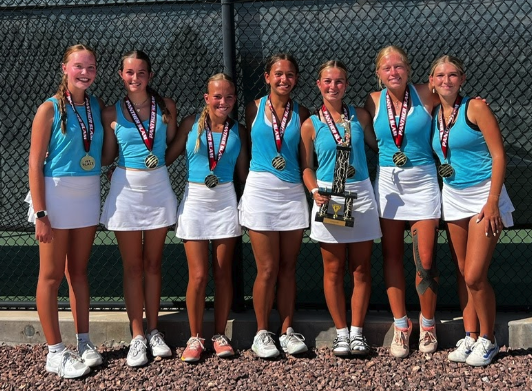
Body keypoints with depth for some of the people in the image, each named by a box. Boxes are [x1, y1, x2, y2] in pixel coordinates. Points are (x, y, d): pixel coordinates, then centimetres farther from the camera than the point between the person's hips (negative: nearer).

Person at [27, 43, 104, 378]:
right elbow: (35, 162, -11)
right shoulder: (50, 108, -8)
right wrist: (40, 213, -15)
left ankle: (84, 342, 21)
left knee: (79, 271, 13)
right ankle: (55, 352, 7)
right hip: (57, 194, -5)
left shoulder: (98, 107, 6)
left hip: (89, 195, 5)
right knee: (52, 275, 2)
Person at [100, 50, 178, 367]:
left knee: (153, 264, 10)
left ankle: (153, 331, 19)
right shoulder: (112, 113, -2)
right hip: (126, 189, -1)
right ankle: (137, 337, 12)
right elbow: (106, 157, 2)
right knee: (133, 267, 5)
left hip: (159, 188, 1)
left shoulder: (166, 106, 1)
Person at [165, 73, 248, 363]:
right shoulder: (192, 123, 0)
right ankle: (195, 338, 10)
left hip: (225, 202, 2)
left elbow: (243, 172, 10)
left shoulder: (238, 131, 5)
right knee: (198, 275, -4)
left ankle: (220, 335, 17)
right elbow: (168, 156, 2)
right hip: (195, 201, -2)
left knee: (223, 273, 5)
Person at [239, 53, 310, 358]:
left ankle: (288, 331, 15)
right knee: (268, 269, -2)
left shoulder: (301, 113, 8)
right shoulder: (254, 109, 4)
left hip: (293, 193, 2)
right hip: (261, 191, -2)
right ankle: (262, 333, 10)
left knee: (288, 269, 6)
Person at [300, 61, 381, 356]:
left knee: (361, 269, 5)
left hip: (361, 194, 1)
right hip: (328, 198, -1)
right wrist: (315, 191, -12)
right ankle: (341, 332, 14)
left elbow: (378, 145, 15)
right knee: (334, 271, 4)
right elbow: (306, 166, 3)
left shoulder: (360, 116, 5)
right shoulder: (311, 125, 1)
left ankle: (357, 331, 14)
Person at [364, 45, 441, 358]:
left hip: (423, 182, -2)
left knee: (426, 259, -4)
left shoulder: (426, 95, -5)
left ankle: (427, 325, 15)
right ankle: (401, 325, 16)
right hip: (388, 182, 3)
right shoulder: (374, 101, 2)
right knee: (392, 256, 5)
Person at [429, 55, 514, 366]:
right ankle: (470, 336, 19)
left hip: (482, 195, -6)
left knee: (475, 276, -9)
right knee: (463, 273, 9)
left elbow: (499, 155, -14)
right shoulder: (434, 115, 7)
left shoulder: (475, 108, -10)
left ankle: (488, 340, 8)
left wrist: (492, 202, -18)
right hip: (453, 198, 6)